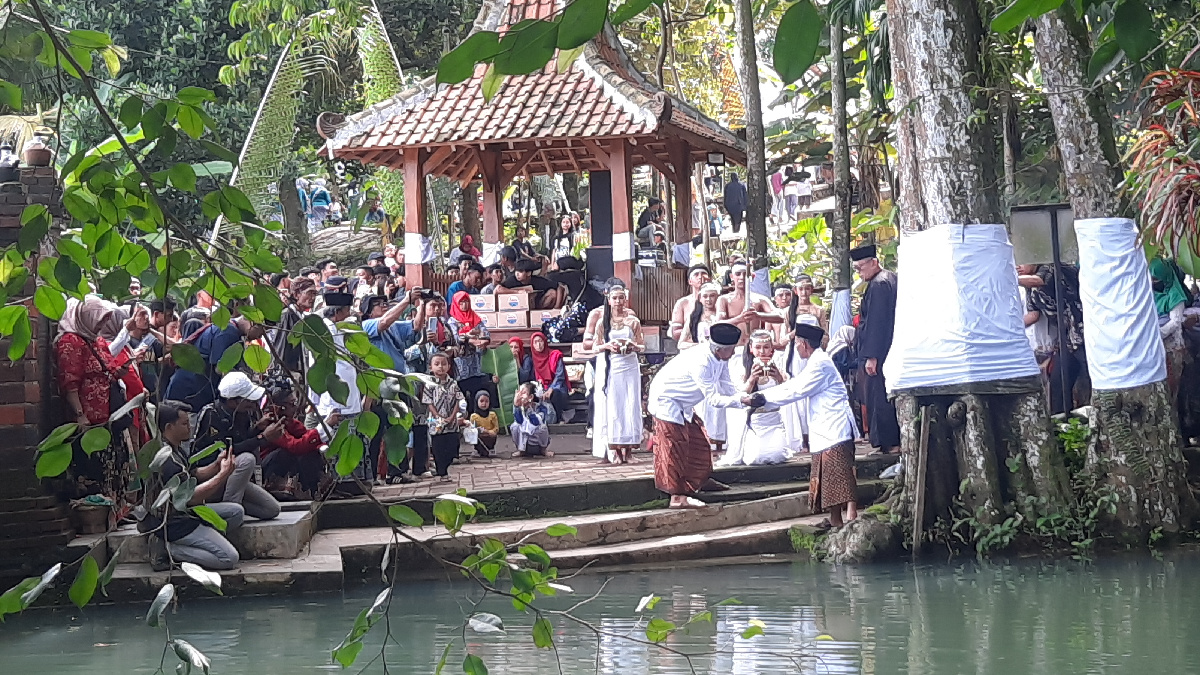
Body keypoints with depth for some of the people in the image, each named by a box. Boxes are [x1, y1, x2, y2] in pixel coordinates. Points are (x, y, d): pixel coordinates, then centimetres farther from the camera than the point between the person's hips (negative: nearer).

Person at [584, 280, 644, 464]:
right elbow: (593, 346, 5)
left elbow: (642, 346, 11)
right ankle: (612, 450, -3)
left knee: (630, 406, -3)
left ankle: (627, 450, 1)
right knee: (610, 407, -5)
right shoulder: (601, 321, 4)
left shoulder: (633, 320, 7)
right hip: (608, 368, -1)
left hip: (629, 367, 1)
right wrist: (607, 346, -13)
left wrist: (634, 347, -10)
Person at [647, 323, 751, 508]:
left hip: (682, 406, 10)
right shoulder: (701, 363, -34)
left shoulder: (721, 361, -4)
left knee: (698, 442, 18)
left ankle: (700, 480, 36)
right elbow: (712, 399, -32)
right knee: (675, 448, -13)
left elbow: (727, 390, -3)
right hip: (666, 401, -10)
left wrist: (747, 398, -19)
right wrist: (740, 400, -35)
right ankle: (678, 496, -15)